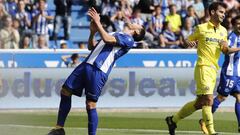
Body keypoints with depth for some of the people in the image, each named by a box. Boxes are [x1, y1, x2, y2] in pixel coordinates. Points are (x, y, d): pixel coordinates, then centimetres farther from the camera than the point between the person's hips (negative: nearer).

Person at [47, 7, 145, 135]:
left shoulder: (128, 40, 3)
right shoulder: (115, 34, 30)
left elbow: (107, 39, -13)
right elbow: (91, 47, 31)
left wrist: (97, 23, -5)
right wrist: (92, 32, 15)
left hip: (99, 71, -8)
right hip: (86, 65, 8)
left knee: (90, 105, -12)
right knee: (65, 92, 5)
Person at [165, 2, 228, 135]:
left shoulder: (223, 31, 14)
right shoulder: (201, 28, -1)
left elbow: (225, 51, 21)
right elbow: (187, 41, 9)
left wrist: (225, 47, -2)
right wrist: (190, 43, -14)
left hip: (214, 69, 7)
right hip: (203, 67, -7)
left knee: (200, 102, 9)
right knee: (208, 99, -17)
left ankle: (173, 119, 24)